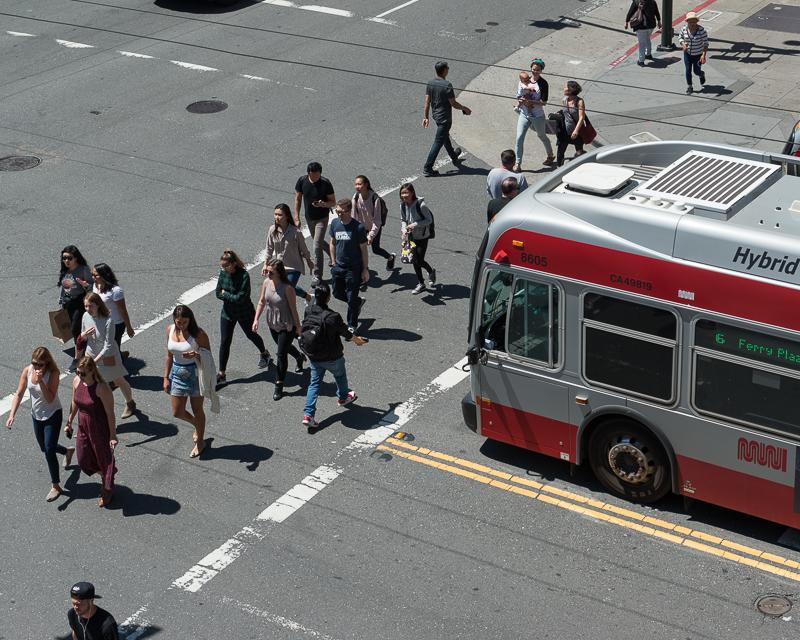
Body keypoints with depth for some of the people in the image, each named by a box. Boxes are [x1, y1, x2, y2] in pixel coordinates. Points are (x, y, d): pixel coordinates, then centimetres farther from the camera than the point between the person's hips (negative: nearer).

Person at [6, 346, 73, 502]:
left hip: (52, 415, -6)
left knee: (49, 451, -6)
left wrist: (40, 381, -38)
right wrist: (11, 415, -19)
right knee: (45, 448, 22)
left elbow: (50, 399, -28)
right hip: (36, 415, 6)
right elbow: (19, 394, -9)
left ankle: (56, 486, 10)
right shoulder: (27, 371, -12)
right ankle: (68, 451, 54)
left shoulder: (53, 373, -24)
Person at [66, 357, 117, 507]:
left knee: (104, 459, 13)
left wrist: (113, 435, -17)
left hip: (100, 429, -7)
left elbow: (110, 413, -21)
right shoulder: (77, 381, -9)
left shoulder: (102, 388, -28)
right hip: (83, 427, 7)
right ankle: (106, 476, 46)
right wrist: (69, 423, 15)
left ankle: (107, 492, 36)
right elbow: (74, 403, 8)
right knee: (83, 461, 17)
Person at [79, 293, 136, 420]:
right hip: (91, 355, 4)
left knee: (119, 381, 20)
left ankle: (130, 404, 46)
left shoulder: (108, 321, -30)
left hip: (107, 356, -4)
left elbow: (108, 345, -28)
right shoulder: (86, 316, -12)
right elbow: (82, 338, 3)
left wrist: (95, 360, -31)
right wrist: (84, 335, -21)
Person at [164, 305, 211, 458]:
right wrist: (166, 378, 8)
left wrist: (195, 355, -34)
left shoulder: (198, 334, -18)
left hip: (195, 374, -5)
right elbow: (169, 355, 8)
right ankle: (197, 425, 42)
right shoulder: (170, 330, -2)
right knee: (177, 412, 10)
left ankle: (200, 442, 31)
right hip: (177, 374, 5)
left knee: (197, 410, 10)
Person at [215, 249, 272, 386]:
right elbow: (218, 293, -5)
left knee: (251, 335, 20)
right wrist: (232, 297, -19)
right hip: (227, 312, 4)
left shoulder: (243, 275, -26)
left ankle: (264, 354, 52)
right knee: (224, 342, 2)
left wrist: (225, 294, -18)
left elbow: (240, 298, -29)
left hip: (244, 313, -4)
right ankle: (221, 374, 9)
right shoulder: (223, 273, -9)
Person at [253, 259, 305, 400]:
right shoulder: (266, 283, -9)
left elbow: (293, 309, -18)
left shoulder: (287, 288, -26)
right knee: (285, 347, 28)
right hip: (272, 324, 7)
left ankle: (279, 385, 13)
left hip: (287, 326, -7)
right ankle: (300, 357, 60)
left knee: (281, 354, -1)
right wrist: (256, 319, -4)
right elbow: (261, 302, 3)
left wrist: (298, 327, -11)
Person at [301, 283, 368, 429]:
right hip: (332, 357, -4)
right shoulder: (332, 317, -28)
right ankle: (343, 397, 53)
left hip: (313, 357, 4)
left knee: (314, 383, 15)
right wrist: (357, 339, 11)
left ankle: (308, 414, 5)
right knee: (340, 375, 27)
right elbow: (345, 333, -12)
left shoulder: (308, 312, -12)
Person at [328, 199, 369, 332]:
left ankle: (352, 326, 22)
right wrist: (334, 263, 10)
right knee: (337, 293, 18)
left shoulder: (358, 227, -18)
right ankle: (359, 302, 44)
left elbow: (363, 249, -11)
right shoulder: (335, 224, -3)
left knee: (351, 299, 4)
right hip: (339, 267, 6)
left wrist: (365, 270, -9)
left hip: (354, 268, -6)